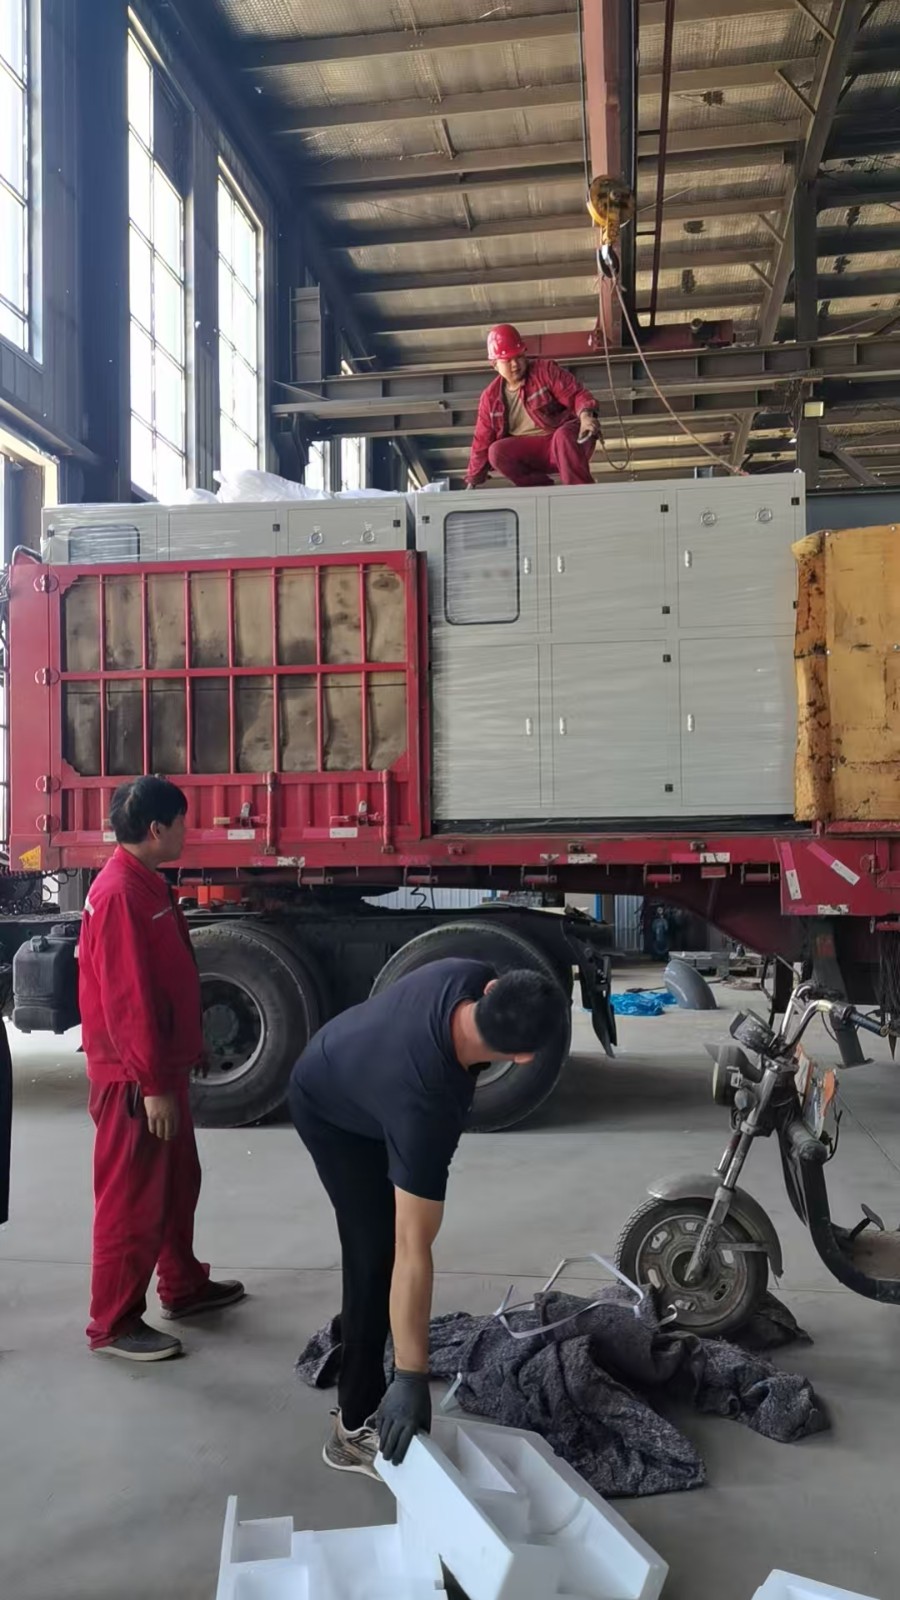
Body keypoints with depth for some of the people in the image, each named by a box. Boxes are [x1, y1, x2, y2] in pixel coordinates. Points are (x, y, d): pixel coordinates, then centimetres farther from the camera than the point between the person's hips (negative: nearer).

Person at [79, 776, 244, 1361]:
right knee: (132, 1198, 0)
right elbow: (129, 998, -25)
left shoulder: (148, 885, 11)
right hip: (135, 1078, -10)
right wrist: (152, 1083, -23)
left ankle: (184, 1286, 35)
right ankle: (113, 1323, 12)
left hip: (162, 1067, 10)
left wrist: (190, 1049, 22)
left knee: (179, 1181, 21)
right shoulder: (120, 894, -22)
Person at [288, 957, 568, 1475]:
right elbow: (412, 1253, -42)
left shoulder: (471, 978, -31)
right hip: (332, 1115, -8)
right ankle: (357, 1427, 4)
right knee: (378, 1254, -10)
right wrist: (413, 1378, -37)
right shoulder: (425, 1105, -45)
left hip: (345, 1063, 8)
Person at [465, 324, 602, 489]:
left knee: (563, 436, -38)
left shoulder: (546, 371, -4)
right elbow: (482, 441, 9)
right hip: (530, 452, 4)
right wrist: (472, 481, 7)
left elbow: (576, 395, -14)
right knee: (497, 452, -24)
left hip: (566, 438, -3)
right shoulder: (491, 397, 4)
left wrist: (586, 415, -38)